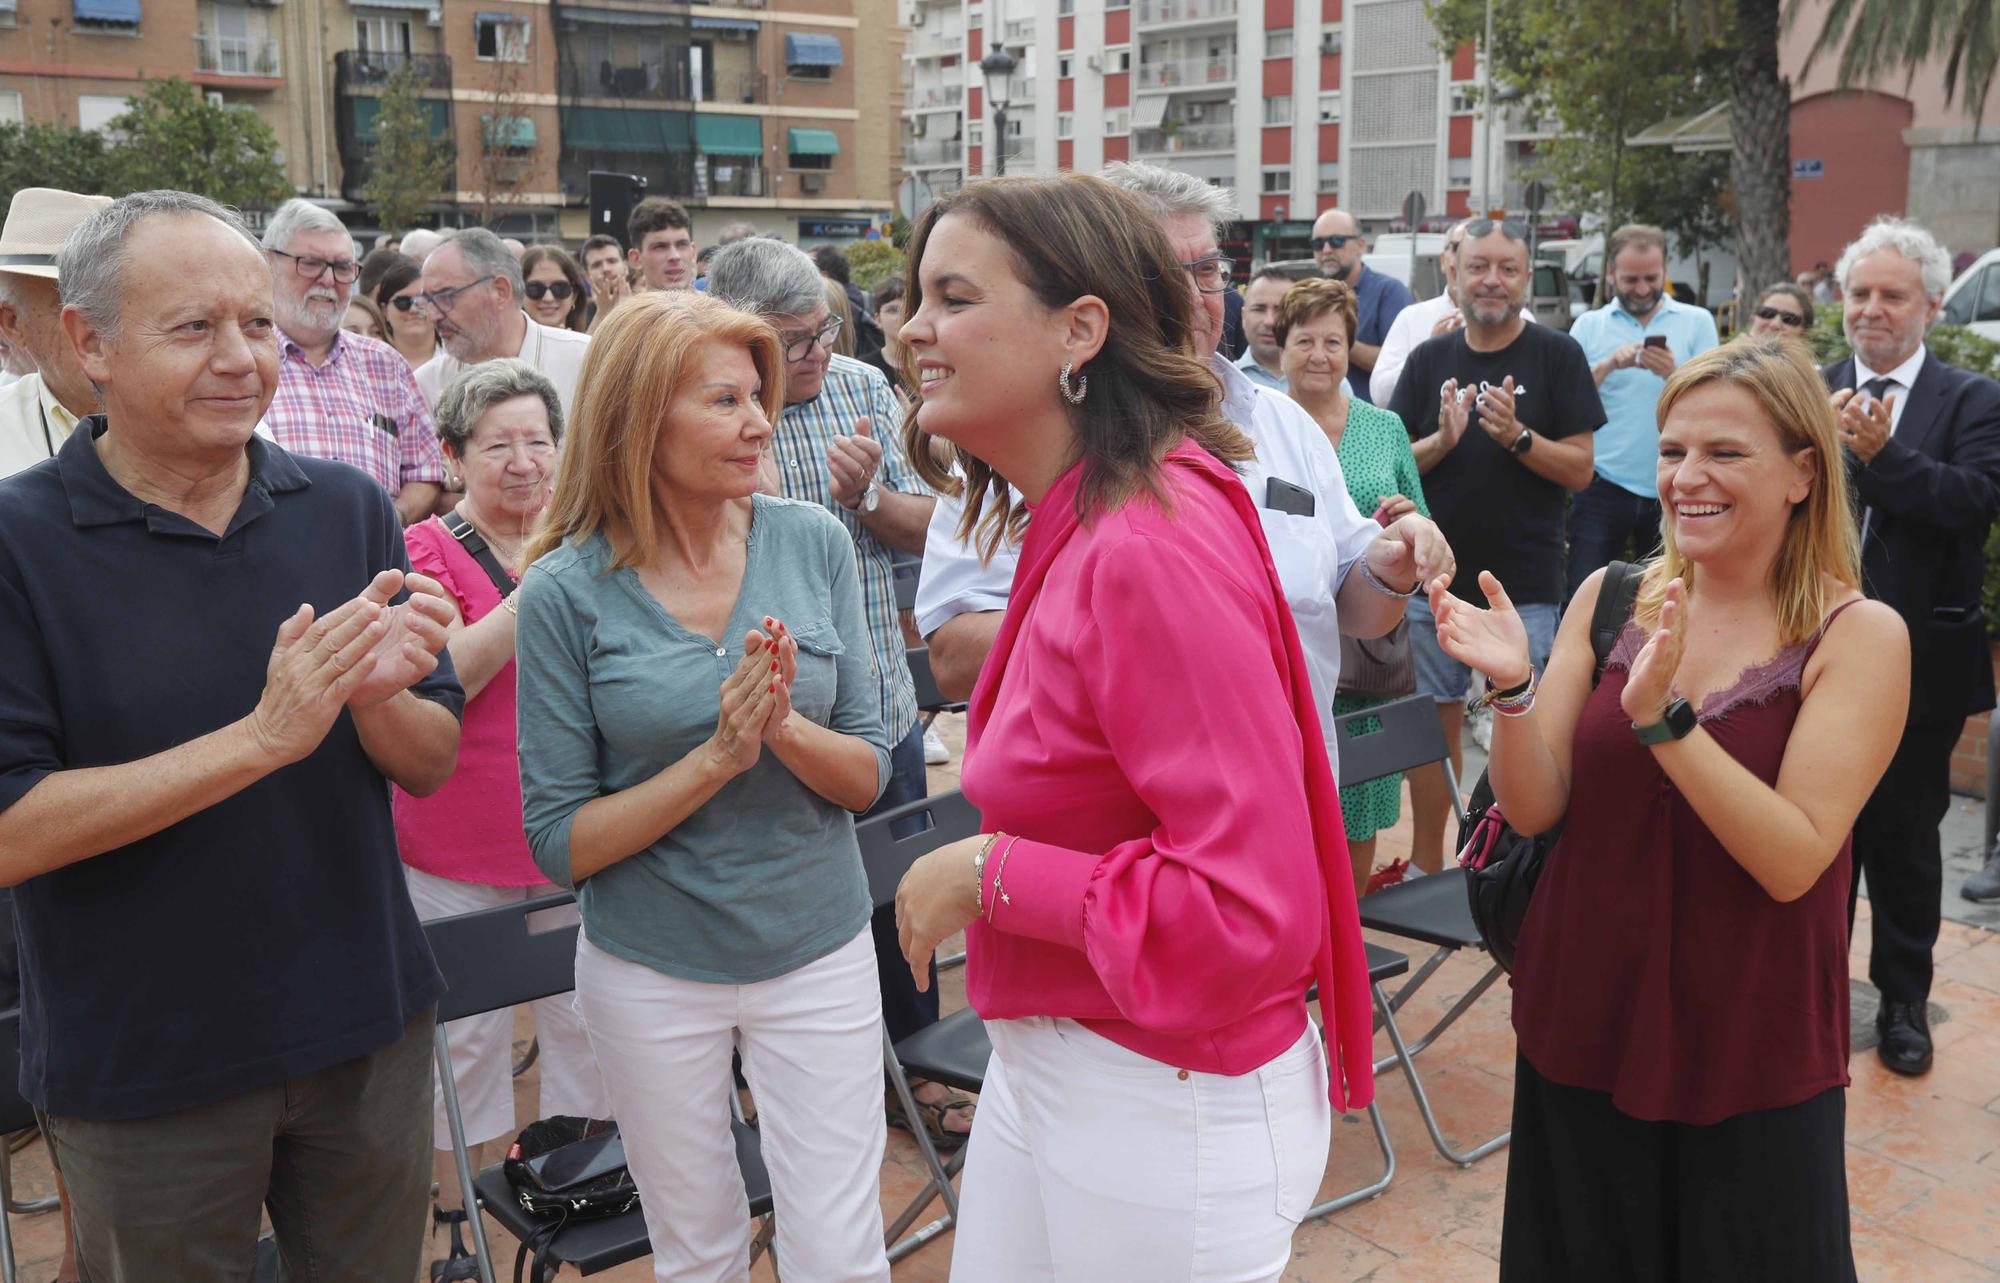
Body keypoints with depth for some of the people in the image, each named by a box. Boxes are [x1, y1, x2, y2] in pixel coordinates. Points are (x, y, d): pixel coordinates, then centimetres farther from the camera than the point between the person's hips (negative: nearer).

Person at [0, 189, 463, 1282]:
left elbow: (432, 764, 1)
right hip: (143, 1068, -3)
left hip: (369, 1030, 4)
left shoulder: (348, 509, -2)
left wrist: (376, 696, -21)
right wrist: (260, 736, -26)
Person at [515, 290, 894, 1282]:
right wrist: (717, 757, -22)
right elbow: (559, 841, -11)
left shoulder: (813, 543, -7)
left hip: (817, 949, 1)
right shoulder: (567, 591, -12)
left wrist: (784, 728, -24)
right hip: (651, 970, -1)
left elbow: (868, 775, -4)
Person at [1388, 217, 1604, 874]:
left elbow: (1580, 469, -5)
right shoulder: (1429, 359, 7)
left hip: (1524, 585, -3)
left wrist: (1517, 435, -21)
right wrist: (1442, 439, -13)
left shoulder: (1557, 356, -1)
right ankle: (1426, 866, 22)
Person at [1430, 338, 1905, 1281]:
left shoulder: (1859, 635, -10)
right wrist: (1512, 688, -24)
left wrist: (1663, 716, -29)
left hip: (1749, 1060, -3)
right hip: (1582, 1027, 3)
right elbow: (1533, 808, -6)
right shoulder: (1611, 596, -2)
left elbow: (1794, 861, -19)